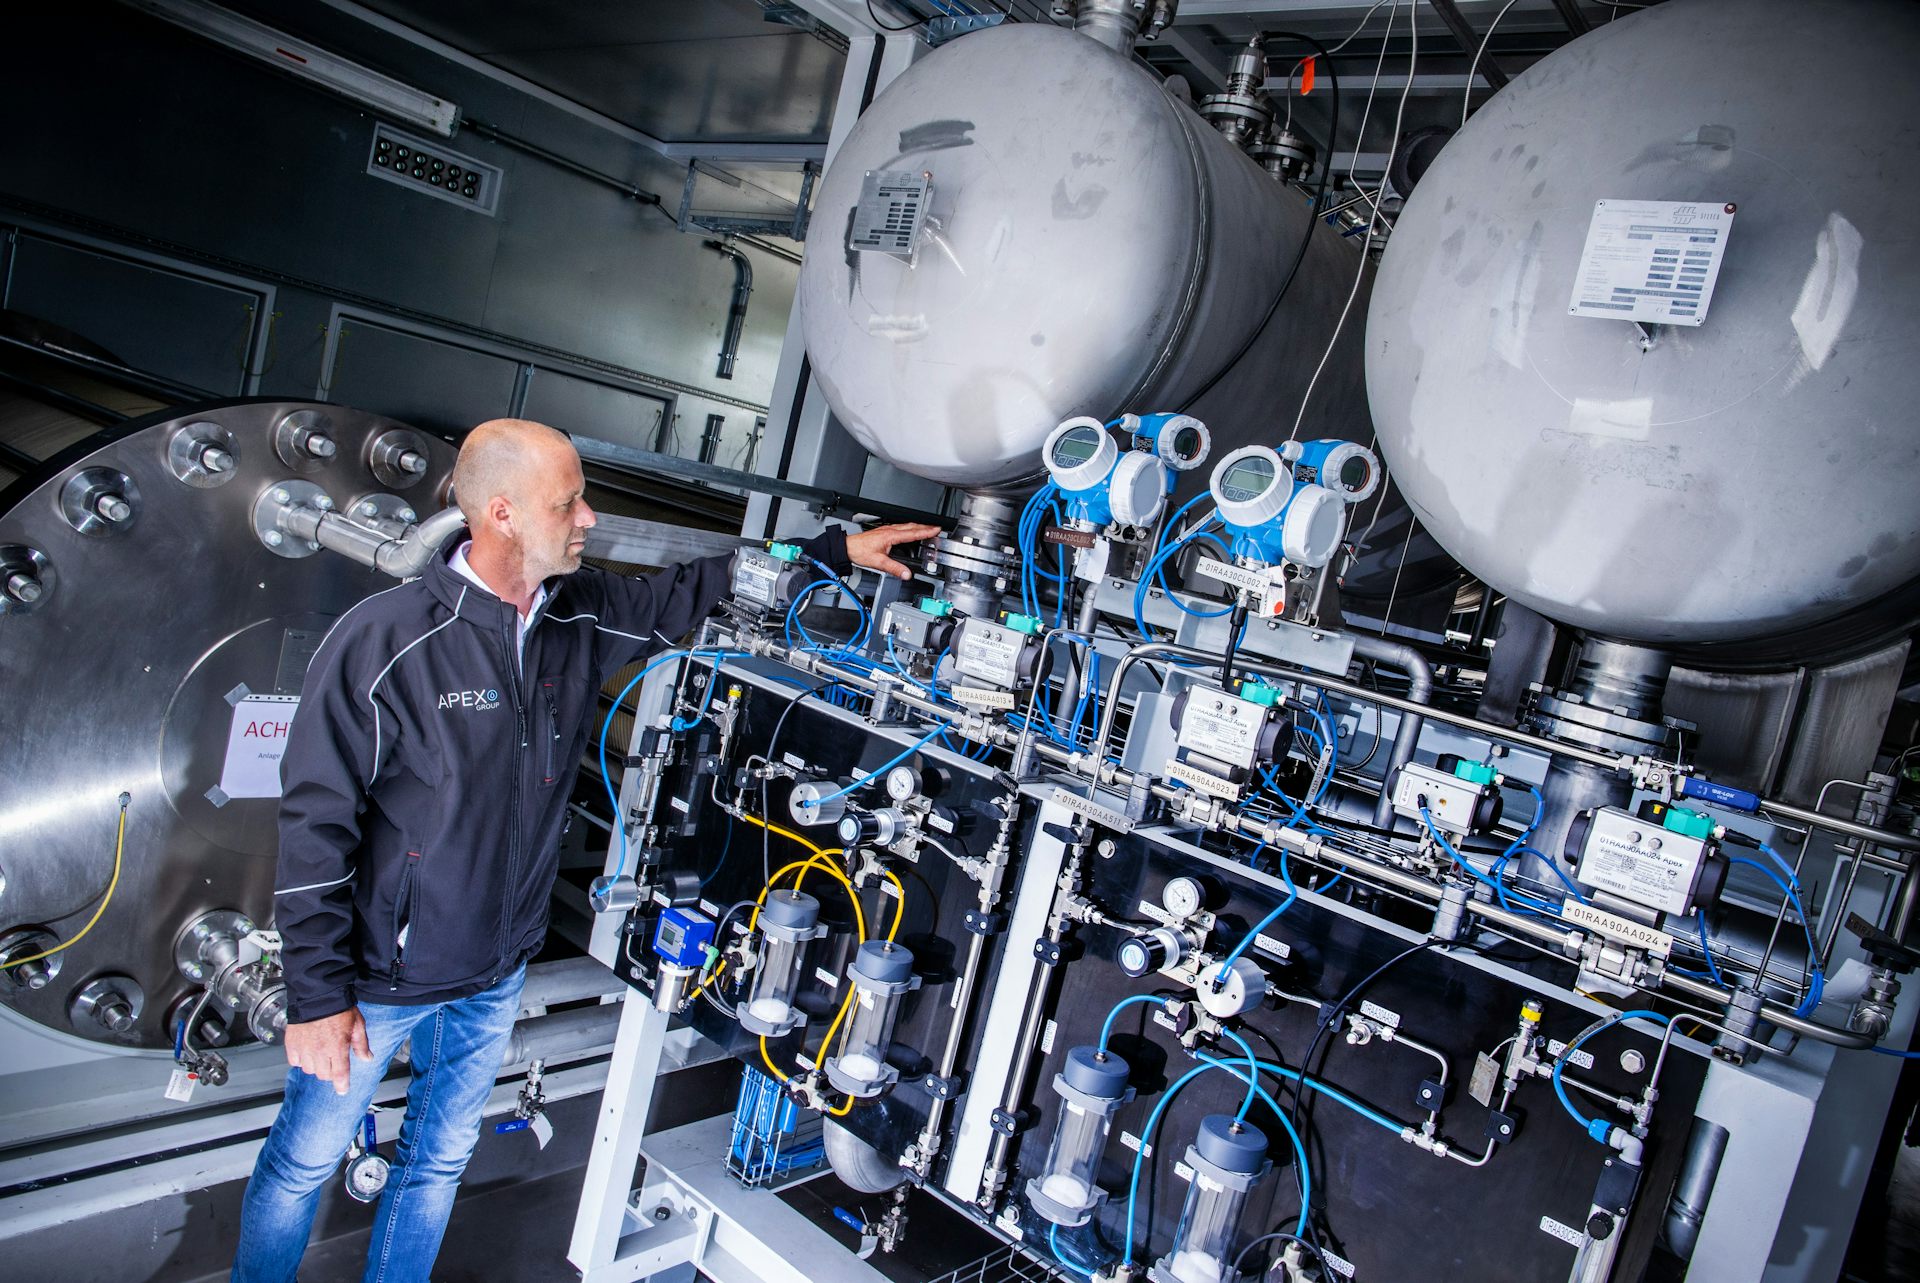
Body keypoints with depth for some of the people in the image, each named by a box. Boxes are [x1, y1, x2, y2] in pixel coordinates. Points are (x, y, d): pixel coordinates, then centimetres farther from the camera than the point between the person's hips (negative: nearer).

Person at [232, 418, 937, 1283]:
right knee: (305, 1163, 17)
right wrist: (318, 997, -16)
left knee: (440, 1158, 22)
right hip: (382, 975, -5)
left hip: (497, 975, 5)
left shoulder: (583, 618, -7)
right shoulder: (384, 641, -23)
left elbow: (695, 592, 7)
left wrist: (838, 551, 5)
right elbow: (316, 824, -18)